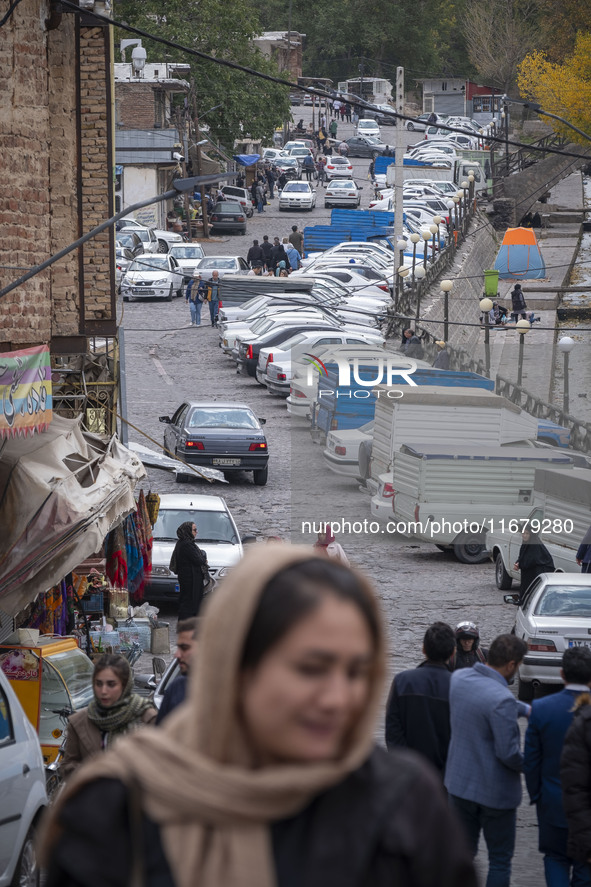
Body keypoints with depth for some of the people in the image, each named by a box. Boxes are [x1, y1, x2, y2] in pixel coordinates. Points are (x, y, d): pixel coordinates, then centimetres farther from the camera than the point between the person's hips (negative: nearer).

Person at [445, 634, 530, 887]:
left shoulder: (458, 678, -3)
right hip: (494, 791, -7)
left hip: (459, 783, 7)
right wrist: (529, 765, -5)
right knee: (500, 860, 8)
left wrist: (524, 709, 23)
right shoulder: (502, 700, -28)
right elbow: (507, 753, -25)